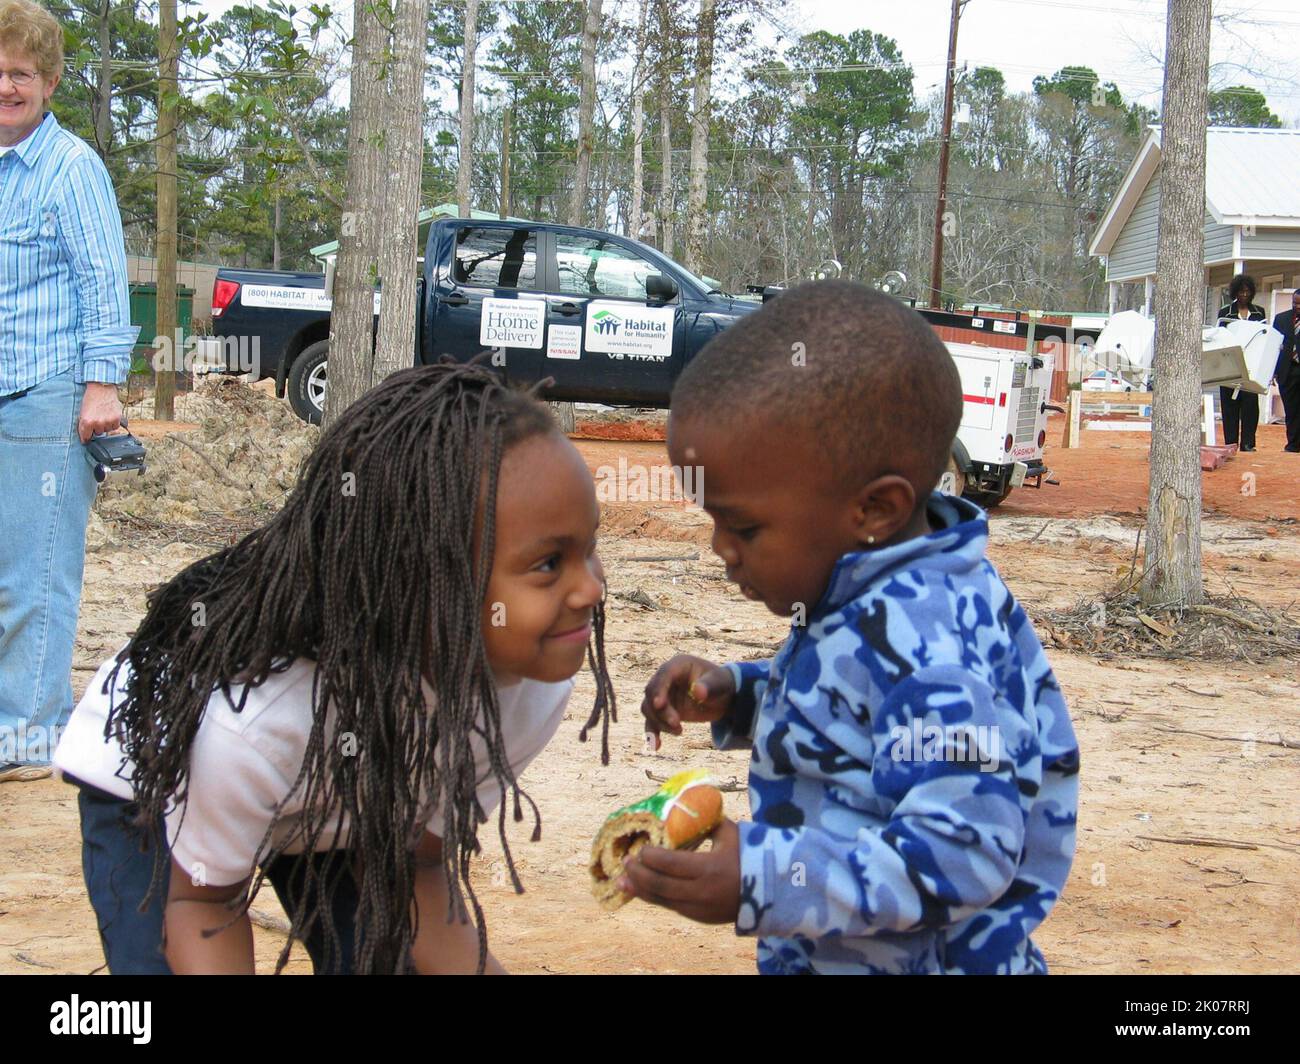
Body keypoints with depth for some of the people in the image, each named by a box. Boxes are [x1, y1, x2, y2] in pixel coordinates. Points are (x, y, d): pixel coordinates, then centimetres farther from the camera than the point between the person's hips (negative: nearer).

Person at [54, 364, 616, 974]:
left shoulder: (534, 679, -29)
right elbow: (202, 899, -23)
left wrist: (477, 968, -31)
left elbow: (412, 862, -15)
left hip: (346, 801, 4)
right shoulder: (250, 717, -43)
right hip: (156, 784, -3)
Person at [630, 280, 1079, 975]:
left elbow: (963, 852, -33)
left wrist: (762, 882, -37)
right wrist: (733, 695, 1)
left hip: (922, 957, -9)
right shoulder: (878, 599, -1)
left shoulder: (922, 650, -30)